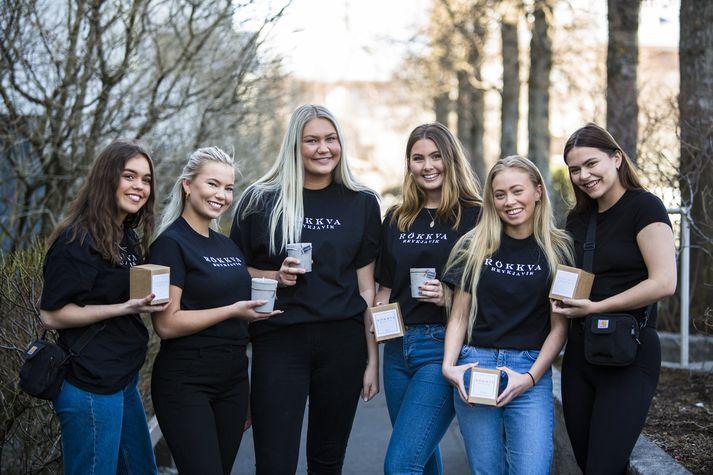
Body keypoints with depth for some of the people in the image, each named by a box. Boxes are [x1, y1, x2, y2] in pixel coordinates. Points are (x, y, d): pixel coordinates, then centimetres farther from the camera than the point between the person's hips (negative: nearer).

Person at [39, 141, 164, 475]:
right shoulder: (78, 240, -15)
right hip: (90, 387, -9)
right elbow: (52, 314, -17)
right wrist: (126, 307, -22)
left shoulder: (129, 238, 13)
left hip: (124, 380, 9)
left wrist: (150, 301, 9)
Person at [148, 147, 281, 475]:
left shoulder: (228, 245, 13)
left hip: (232, 380, 7)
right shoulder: (171, 243, -9)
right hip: (185, 383, -7)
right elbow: (166, 324, -17)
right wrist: (233, 310, -19)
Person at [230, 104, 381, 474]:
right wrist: (274, 277, -13)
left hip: (342, 343, 2)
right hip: (279, 343, -2)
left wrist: (373, 359, 5)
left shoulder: (361, 204, 6)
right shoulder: (260, 200, 1)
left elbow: (366, 288, 7)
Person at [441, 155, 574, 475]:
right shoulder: (474, 248, 7)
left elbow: (559, 327, 1)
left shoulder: (558, 250, 2)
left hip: (531, 370, -1)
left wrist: (530, 377, -10)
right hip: (475, 366, 2)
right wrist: (449, 366, -6)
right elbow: (459, 316, 9)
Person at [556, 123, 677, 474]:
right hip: (579, 352, 7)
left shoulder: (644, 207, -8)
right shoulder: (577, 219, 13)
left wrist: (596, 307, -16)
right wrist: (564, 300, 2)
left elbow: (664, 283, -19)